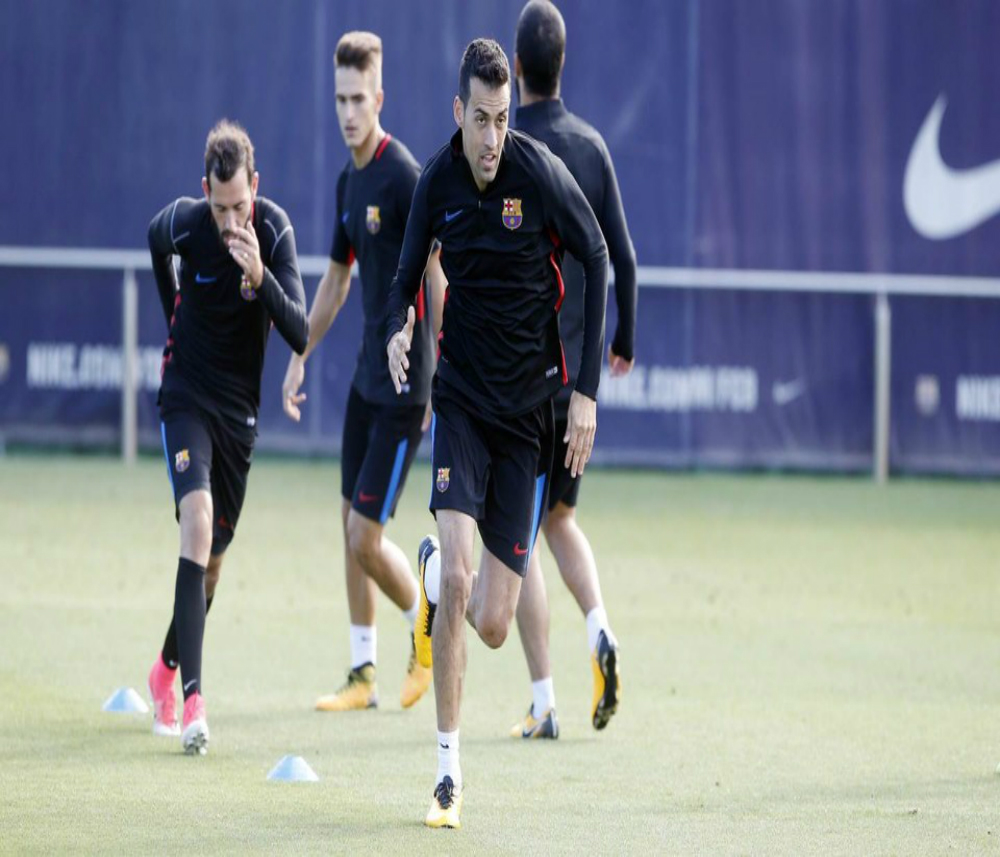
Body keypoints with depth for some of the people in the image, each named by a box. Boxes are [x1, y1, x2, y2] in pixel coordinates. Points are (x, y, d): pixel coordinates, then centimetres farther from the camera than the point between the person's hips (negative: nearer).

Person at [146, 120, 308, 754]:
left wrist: (261, 277, -36)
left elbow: (300, 335, -21)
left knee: (214, 556, 13)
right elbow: (157, 243, 12)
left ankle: (169, 666, 41)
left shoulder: (275, 228, -15)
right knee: (198, 524, -24)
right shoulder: (182, 224, -16)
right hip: (187, 397, -3)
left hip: (241, 405, 3)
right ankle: (192, 700, -31)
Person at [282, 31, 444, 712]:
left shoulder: (403, 176, -17)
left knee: (367, 539, -7)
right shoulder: (349, 181, 11)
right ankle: (364, 674, 17)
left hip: (404, 384, -8)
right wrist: (300, 358, 21)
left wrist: (442, 375, -23)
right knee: (351, 525, 9)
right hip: (367, 374, 8)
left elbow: (436, 274, -20)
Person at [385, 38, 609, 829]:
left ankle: (438, 573, 36)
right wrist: (398, 328, -13)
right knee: (456, 576, -18)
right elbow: (409, 275, 11)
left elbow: (598, 263, -3)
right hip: (462, 397, 1)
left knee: (492, 624, -2)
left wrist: (587, 393, -7)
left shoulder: (543, 174, -13)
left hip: (529, 408, -1)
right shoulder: (438, 183, -4)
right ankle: (449, 769, -6)